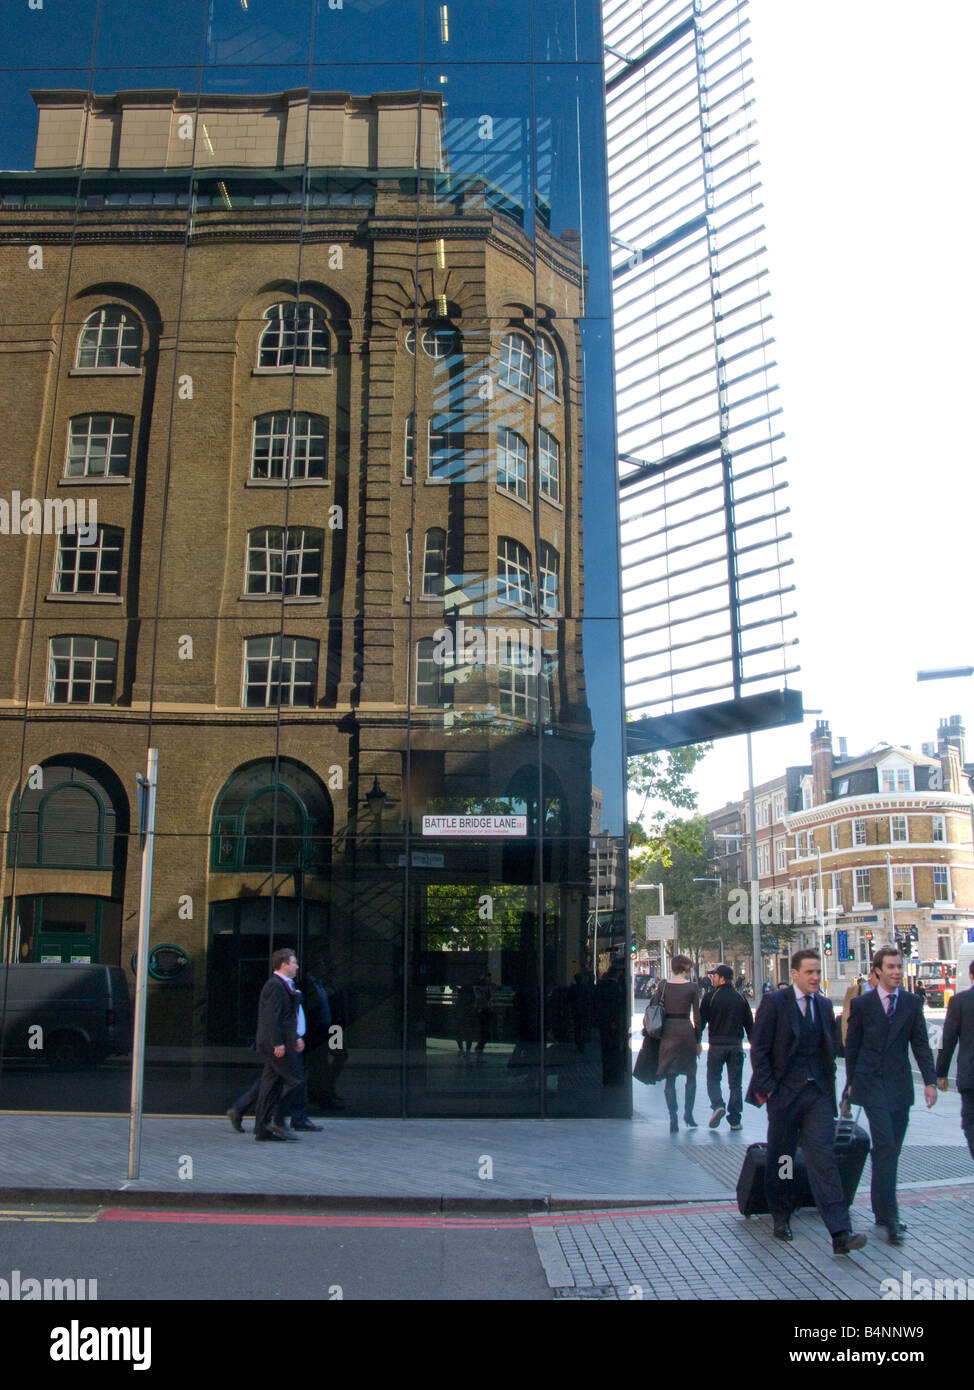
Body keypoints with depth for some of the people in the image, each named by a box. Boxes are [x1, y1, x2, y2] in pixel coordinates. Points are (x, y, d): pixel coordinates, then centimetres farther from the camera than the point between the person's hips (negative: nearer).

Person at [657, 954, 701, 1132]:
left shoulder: (663, 985, 3)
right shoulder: (691, 987, -3)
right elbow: (696, 1016, -1)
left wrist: (659, 1035, 11)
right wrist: (698, 1040, 7)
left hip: (667, 1031, 2)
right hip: (686, 1029, -2)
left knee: (670, 1078, 7)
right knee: (691, 1075, 15)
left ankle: (673, 1119, 1)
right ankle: (688, 1114, 11)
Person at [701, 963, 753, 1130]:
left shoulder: (710, 998, -5)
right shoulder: (740, 998, 5)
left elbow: (701, 1022, -5)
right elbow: (749, 1024, 9)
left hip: (716, 1045, -2)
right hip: (736, 1045, 3)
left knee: (713, 1079, 10)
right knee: (735, 1083, 9)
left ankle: (718, 1105, -14)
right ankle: (734, 1120, 5)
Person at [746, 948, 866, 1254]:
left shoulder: (824, 1005, 9)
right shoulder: (775, 1002, -7)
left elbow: (830, 1048, 16)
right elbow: (759, 1049, -7)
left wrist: (829, 1084, 8)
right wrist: (767, 1088, -10)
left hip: (818, 1094, 3)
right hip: (784, 1092, -3)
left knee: (824, 1158, -6)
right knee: (780, 1158, 9)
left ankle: (840, 1233, -10)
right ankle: (780, 1217, 29)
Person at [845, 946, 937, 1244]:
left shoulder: (912, 1002, 6)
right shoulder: (861, 1003, -1)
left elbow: (920, 1044, 5)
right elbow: (852, 1045, 5)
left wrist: (930, 1080, -4)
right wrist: (852, 1083, 6)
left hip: (900, 1085, 3)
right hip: (872, 1083, -3)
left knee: (890, 1150, 8)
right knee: (886, 1146, -12)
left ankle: (882, 1209, 20)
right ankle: (889, 1214, -9)